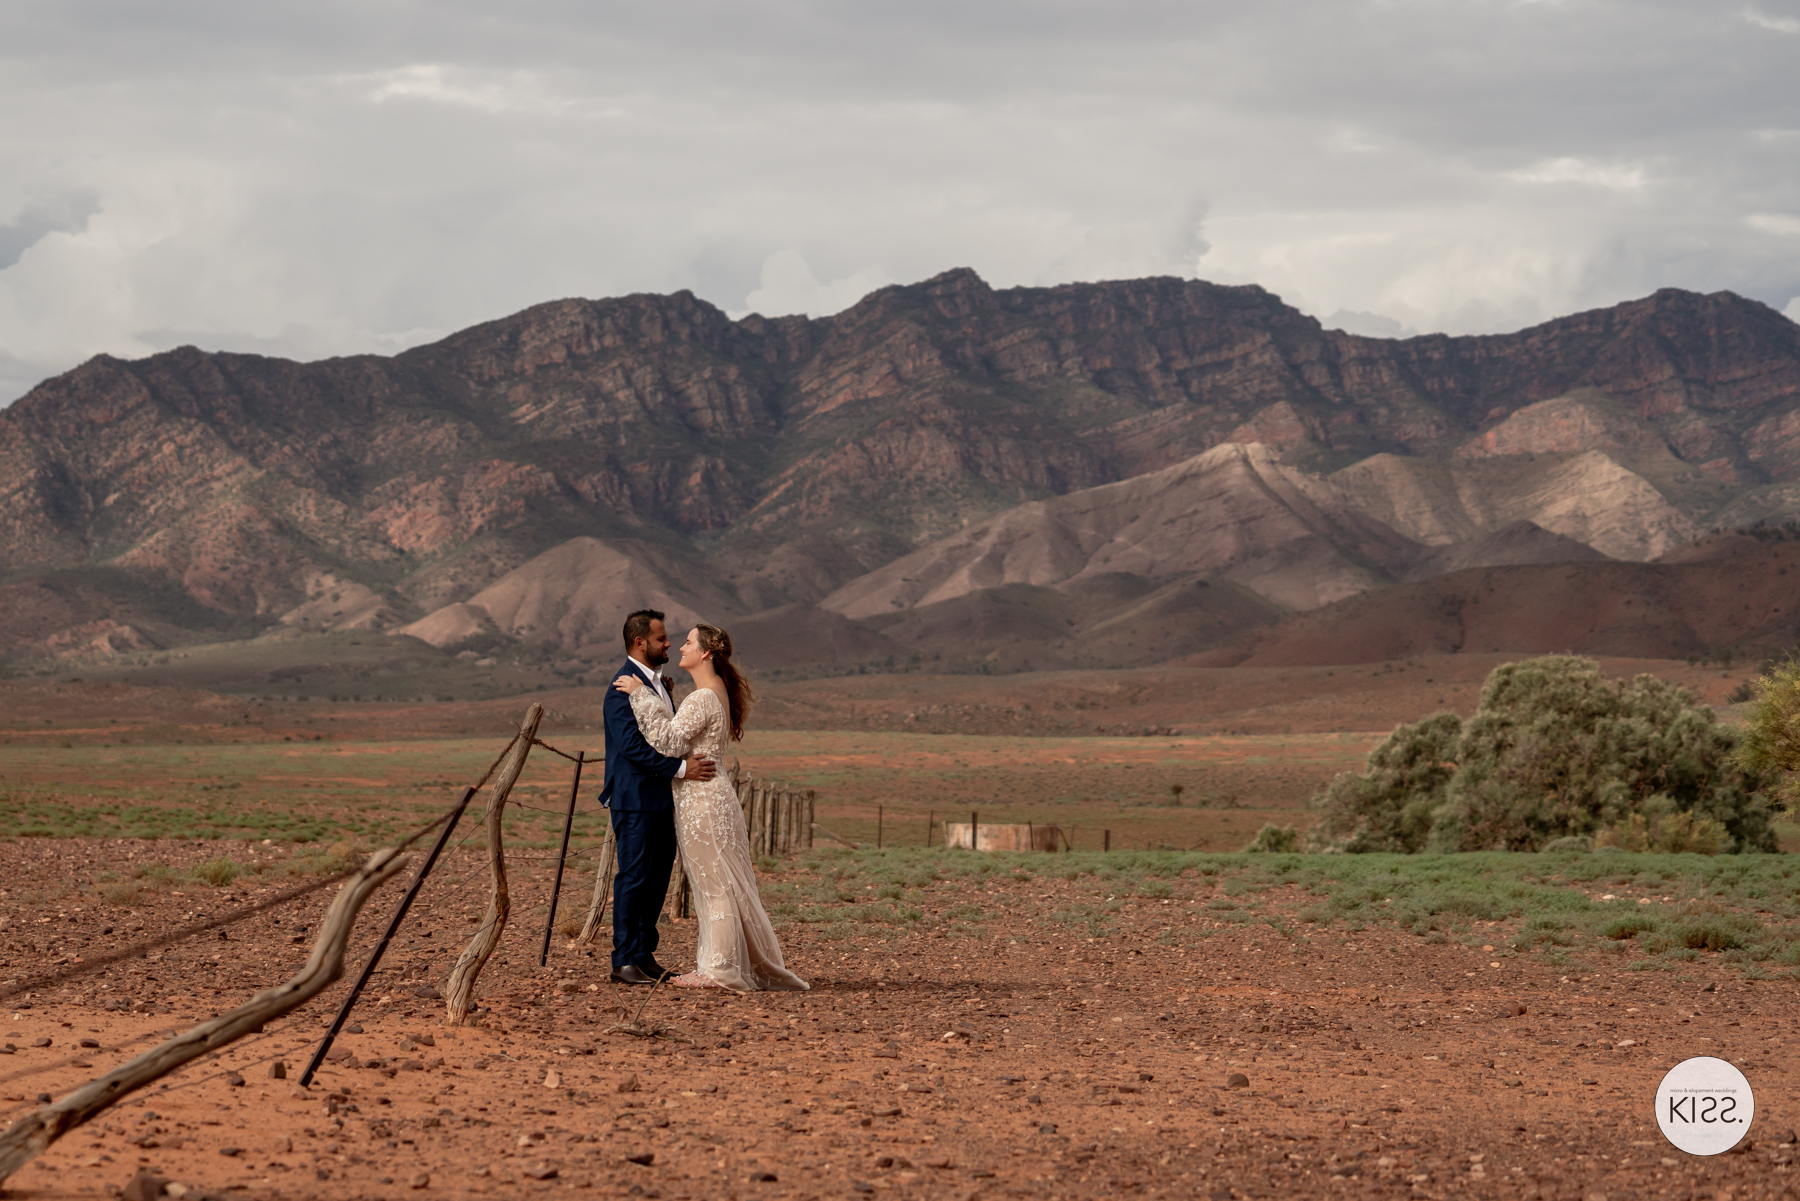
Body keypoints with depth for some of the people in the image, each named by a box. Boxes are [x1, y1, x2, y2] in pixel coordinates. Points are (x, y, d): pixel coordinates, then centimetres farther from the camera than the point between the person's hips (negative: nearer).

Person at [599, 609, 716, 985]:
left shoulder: (657, 684, 17)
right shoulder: (624, 688, -15)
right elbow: (632, 745, -23)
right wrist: (681, 768, -25)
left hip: (661, 799, 9)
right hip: (635, 799, -9)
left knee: (657, 877, 11)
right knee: (634, 877, -5)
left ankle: (644, 954, 18)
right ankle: (624, 961, -1)